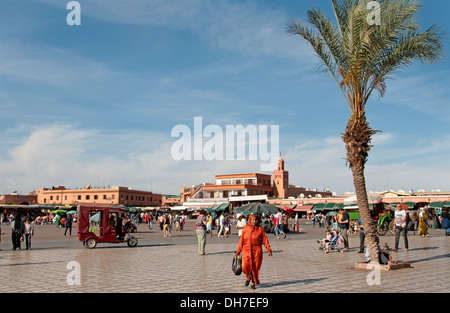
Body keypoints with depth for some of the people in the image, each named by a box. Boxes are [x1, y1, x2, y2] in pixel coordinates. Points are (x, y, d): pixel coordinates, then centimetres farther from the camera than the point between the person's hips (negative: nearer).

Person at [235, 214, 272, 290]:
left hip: (257, 251, -1)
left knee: (255, 267, 2)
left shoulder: (260, 229, 1)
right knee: (245, 266, -9)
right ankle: (248, 278, 22)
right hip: (246, 250, 1)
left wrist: (269, 250, -5)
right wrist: (238, 251, 11)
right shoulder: (245, 228, 5)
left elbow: (265, 240, 1)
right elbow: (241, 240, 9)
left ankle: (253, 282, 21)